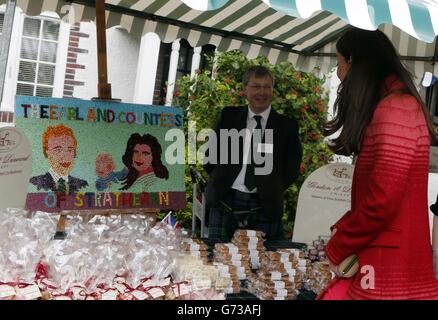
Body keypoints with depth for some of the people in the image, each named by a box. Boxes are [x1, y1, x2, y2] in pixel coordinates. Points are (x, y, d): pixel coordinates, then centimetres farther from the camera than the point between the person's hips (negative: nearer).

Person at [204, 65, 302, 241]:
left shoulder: (287, 126, 7)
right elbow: (210, 158, 13)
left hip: (265, 207, -1)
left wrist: (272, 191, 1)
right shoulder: (229, 116, 11)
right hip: (225, 202, 1)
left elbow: (292, 169, 8)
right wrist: (221, 182, 4)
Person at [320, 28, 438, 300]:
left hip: (389, 275, -9)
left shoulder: (396, 108, -16)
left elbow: (383, 201, -22)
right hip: (377, 264, 9)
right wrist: (342, 229, 5)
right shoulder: (388, 107, 17)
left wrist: (337, 248, -8)